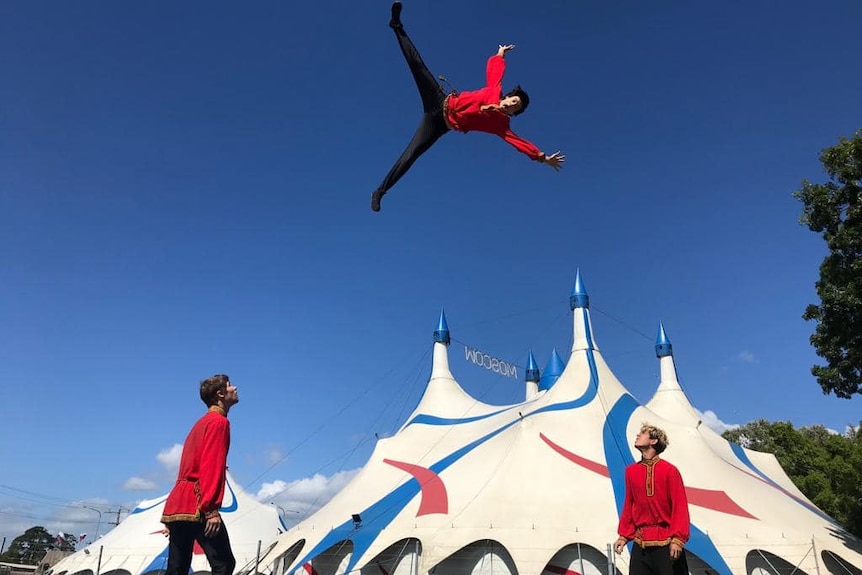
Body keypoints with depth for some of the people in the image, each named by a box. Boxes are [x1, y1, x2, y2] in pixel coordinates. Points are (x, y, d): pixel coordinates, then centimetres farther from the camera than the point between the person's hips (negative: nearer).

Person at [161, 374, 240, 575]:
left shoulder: (203, 422, 24)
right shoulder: (219, 421, -5)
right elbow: (212, 466, -17)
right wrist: (211, 509, -22)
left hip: (177, 501, 10)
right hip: (197, 505, -10)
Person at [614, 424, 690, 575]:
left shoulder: (669, 470, -7)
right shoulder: (631, 471, 7)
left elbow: (680, 507, -8)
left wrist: (678, 539, -12)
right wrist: (624, 535, 11)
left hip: (666, 544, -4)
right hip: (640, 544, 4)